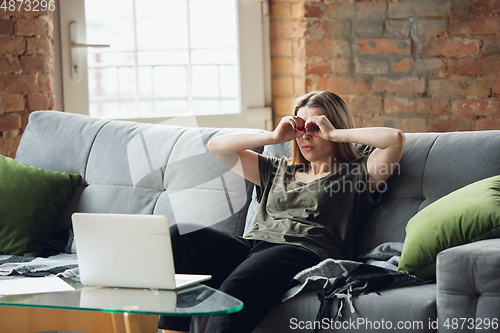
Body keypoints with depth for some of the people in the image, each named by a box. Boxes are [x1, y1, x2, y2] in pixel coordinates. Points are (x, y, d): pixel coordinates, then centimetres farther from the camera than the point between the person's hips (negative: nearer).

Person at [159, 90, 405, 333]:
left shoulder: (357, 173, 19)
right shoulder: (278, 171, 34)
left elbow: (395, 139, 2)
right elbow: (217, 147, 31)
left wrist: (334, 134, 9)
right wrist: (274, 137, 22)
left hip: (302, 252, -6)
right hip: (252, 246, 6)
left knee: (235, 289, -38)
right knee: (180, 236, -23)